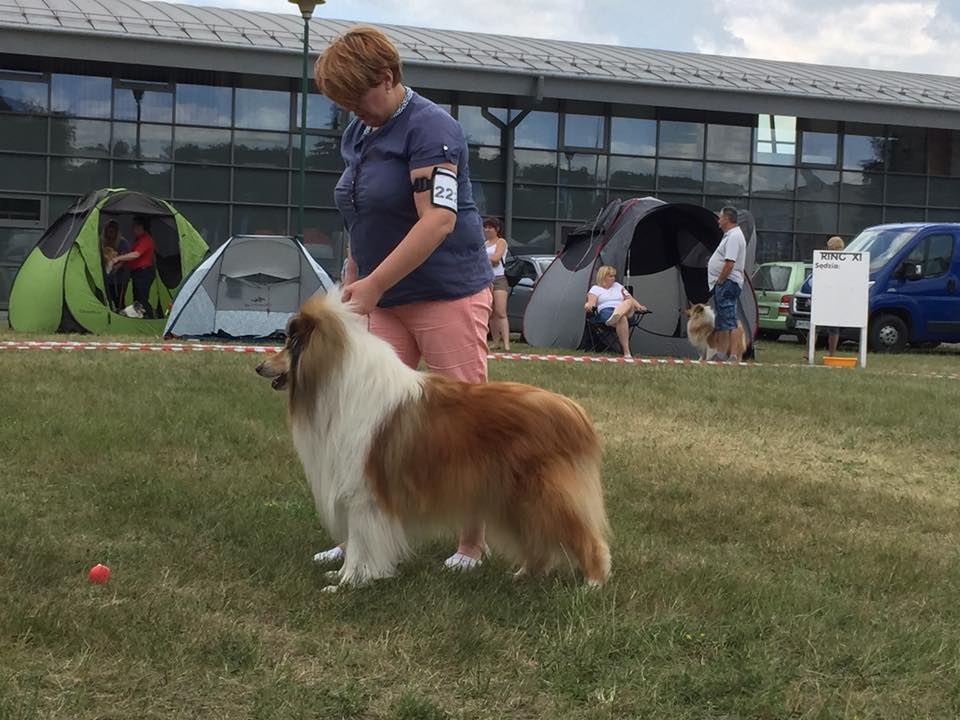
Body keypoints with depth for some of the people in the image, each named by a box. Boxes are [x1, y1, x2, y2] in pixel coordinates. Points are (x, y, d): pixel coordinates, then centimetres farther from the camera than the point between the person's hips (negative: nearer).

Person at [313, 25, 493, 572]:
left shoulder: (429, 127, -14)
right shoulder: (359, 133, 12)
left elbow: (439, 220, -24)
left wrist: (371, 285, -25)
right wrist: (350, 289, 15)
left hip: (447, 296, -8)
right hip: (386, 303, 8)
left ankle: (474, 541, 10)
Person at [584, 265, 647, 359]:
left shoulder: (617, 286, 29)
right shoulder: (596, 289, 16)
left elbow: (632, 299, 26)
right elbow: (591, 302, -1)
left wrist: (639, 306, 5)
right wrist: (588, 305, -26)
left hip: (626, 312, 4)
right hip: (606, 312, -4)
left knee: (629, 302, -34)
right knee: (622, 319, -40)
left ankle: (614, 318, -66)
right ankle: (626, 352, -48)